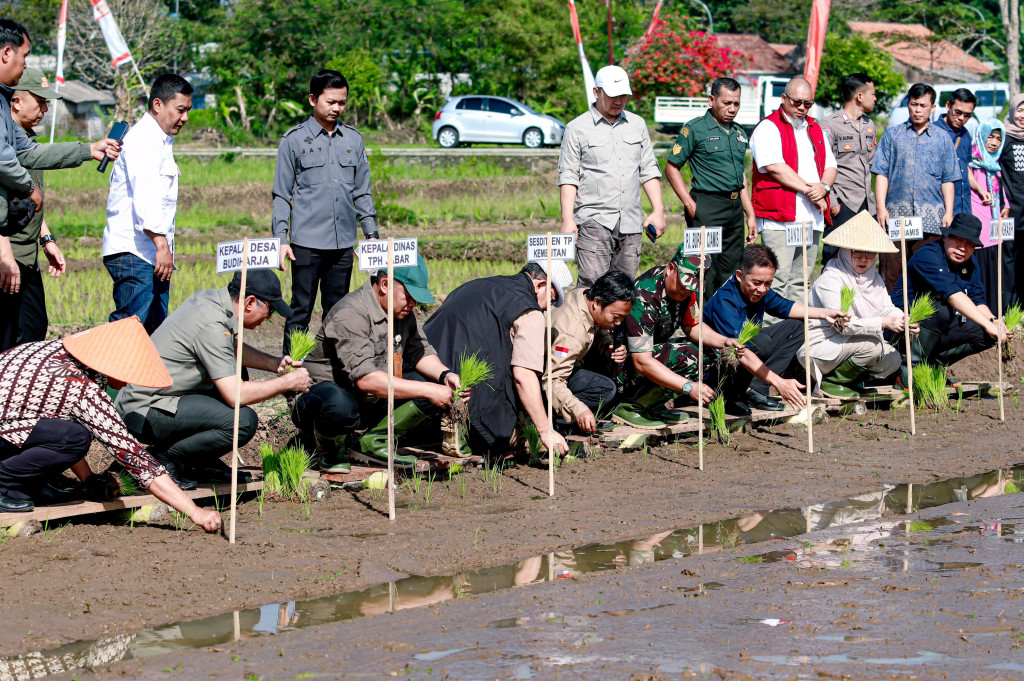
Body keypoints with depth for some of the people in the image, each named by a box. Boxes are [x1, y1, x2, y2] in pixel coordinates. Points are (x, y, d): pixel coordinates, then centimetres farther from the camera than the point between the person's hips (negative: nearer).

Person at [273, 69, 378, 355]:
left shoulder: (353, 139, 12)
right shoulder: (294, 140, 1)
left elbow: (362, 191, 17)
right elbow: (282, 194, 2)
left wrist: (371, 233, 10)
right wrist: (281, 238, -6)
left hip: (343, 242, 4)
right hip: (307, 242, -4)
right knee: (300, 310, -4)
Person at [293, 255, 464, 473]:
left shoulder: (402, 310, 2)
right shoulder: (350, 315, -26)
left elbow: (420, 352, 9)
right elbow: (365, 379, -35)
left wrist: (445, 374, -14)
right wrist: (427, 390, -36)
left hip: (371, 402, 8)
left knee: (435, 381, -6)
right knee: (340, 405, -43)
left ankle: (372, 442, -4)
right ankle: (329, 450, -8)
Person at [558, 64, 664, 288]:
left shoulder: (637, 124, 16)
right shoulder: (577, 128, 3)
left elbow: (649, 171, 18)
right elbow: (568, 177, 0)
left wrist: (658, 210, 9)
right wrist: (567, 219, -9)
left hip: (631, 222, 4)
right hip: (594, 219, -4)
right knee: (592, 285, -13)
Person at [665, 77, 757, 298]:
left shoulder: (739, 133, 16)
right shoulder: (694, 130, -5)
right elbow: (672, 167, -5)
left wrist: (750, 214, 18)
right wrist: (691, 205, -12)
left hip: (735, 206, 7)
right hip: (707, 208, -7)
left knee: (731, 276, 8)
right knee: (705, 274, -10)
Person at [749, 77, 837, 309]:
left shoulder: (815, 130, 21)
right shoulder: (768, 128, -2)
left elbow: (830, 166, 19)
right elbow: (775, 167, -14)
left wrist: (823, 187, -4)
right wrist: (808, 189, -11)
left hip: (812, 219, 7)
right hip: (779, 218, -7)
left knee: (799, 283, 9)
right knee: (777, 282, -13)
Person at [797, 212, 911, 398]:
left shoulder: (874, 278, 8)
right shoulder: (831, 279, -20)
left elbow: (887, 308, 1)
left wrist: (904, 320, -23)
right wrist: (883, 323, -35)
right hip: (819, 347, -8)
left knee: (892, 360, -7)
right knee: (871, 345, -28)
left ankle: (850, 381, 12)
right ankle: (829, 382, -11)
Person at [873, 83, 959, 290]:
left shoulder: (942, 140, 14)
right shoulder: (892, 134, 13)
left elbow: (948, 180, 12)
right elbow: (881, 174, 8)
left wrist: (949, 213, 1)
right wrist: (881, 208, -3)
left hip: (931, 218, 0)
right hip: (896, 215, 0)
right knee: (892, 272, -4)